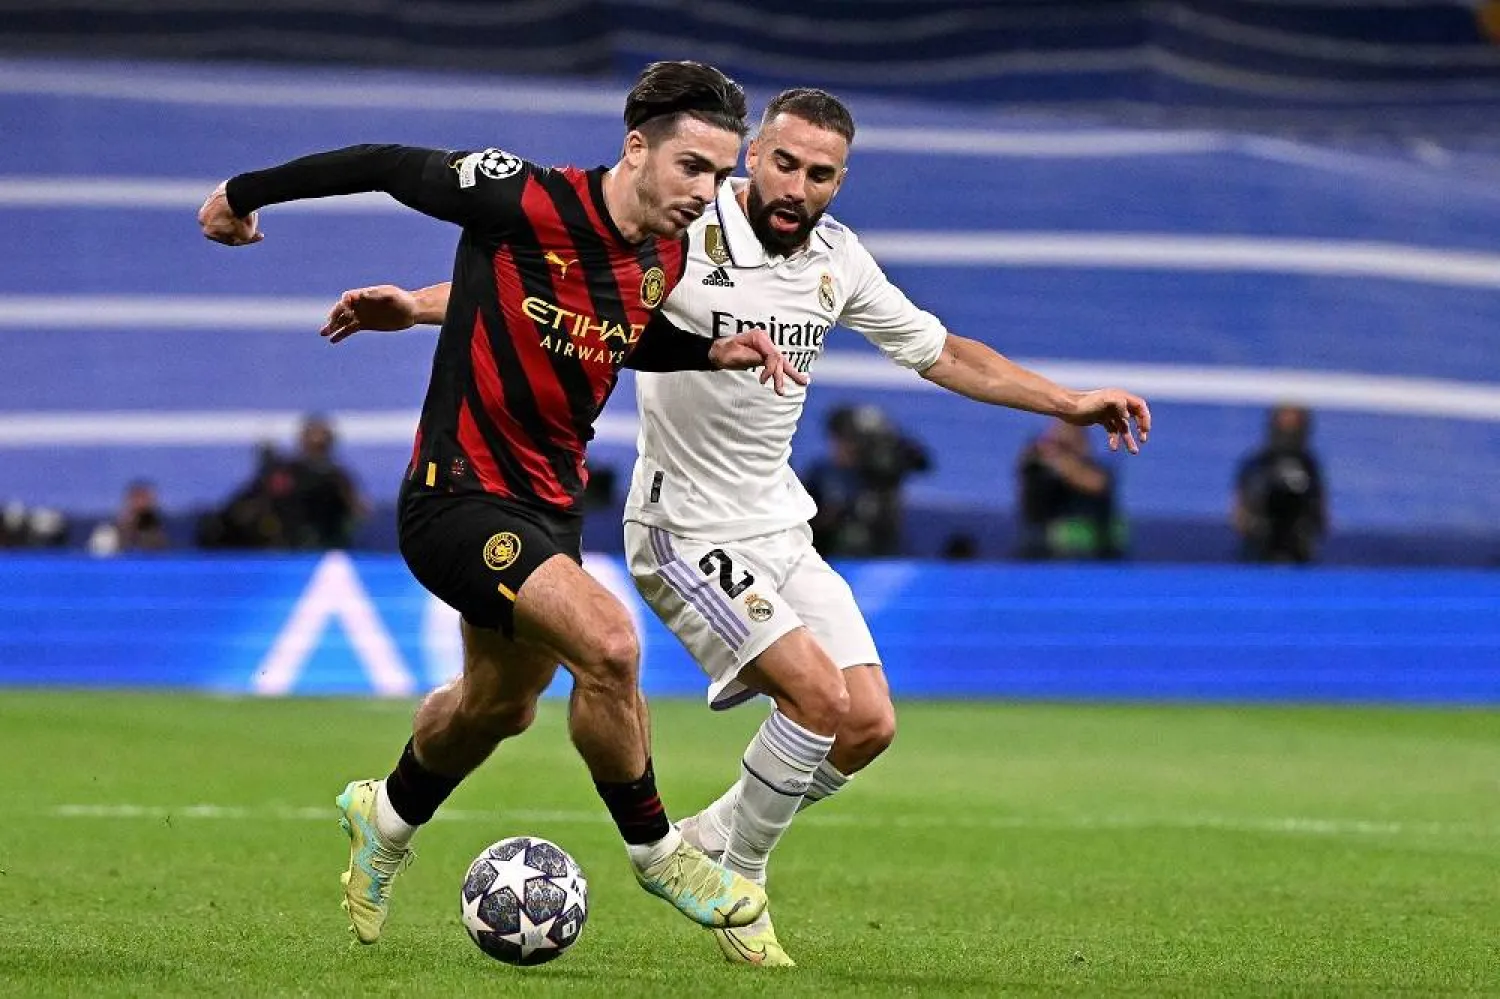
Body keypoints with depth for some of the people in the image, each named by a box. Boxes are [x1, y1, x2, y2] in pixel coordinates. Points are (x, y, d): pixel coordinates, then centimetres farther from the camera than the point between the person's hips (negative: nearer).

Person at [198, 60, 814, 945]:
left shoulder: (667, 257, 0)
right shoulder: (527, 201, -22)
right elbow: (389, 167, -10)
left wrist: (712, 352, 3)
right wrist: (244, 195, 1)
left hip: (551, 507, 8)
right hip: (459, 499, -8)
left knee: (500, 705, 24)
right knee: (607, 642, -27)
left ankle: (389, 816, 54)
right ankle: (657, 851, -6)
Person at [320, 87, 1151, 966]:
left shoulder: (839, 259, 2)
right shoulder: (684, 235, -17)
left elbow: (941, 352, 15)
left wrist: (1069, 403, 14)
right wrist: (418, 305, -31)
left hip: (783, 527, 7)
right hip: (688, 534, -7)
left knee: (870, 725, -1)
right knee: (822, 696, -20)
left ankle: (712, 842, 20)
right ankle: (734, 878, 1)